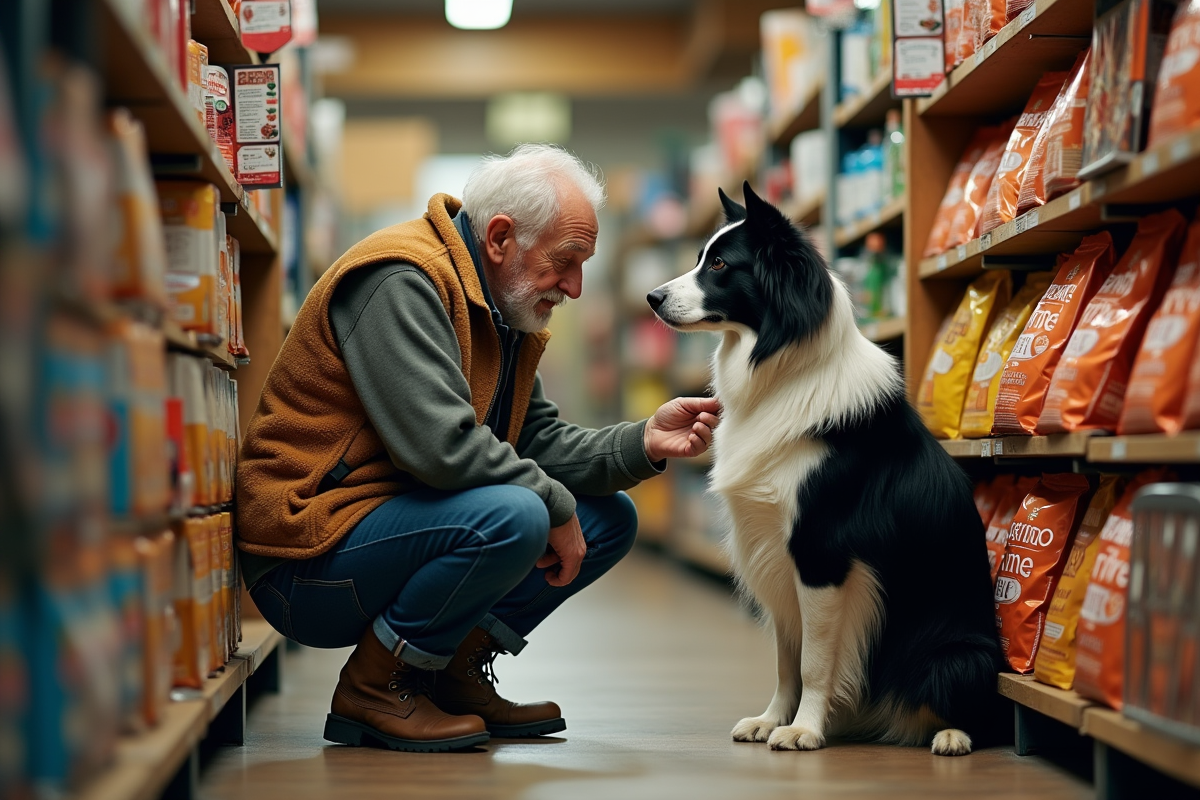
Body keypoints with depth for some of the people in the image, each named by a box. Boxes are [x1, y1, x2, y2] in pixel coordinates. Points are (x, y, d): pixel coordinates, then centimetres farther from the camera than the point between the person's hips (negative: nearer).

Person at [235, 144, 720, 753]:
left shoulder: (505, 311, 13)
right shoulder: (401, 280, -19)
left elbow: (537, 442, 9)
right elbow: (442, 446, -29)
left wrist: (644, 444, -7)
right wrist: (555, 507, -18)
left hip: (399, 524, 10)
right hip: (309, 563, -10)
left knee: (610, 518, 6)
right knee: (512, 516, -33)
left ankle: (453, 674, 7)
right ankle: (372, 688, -12)